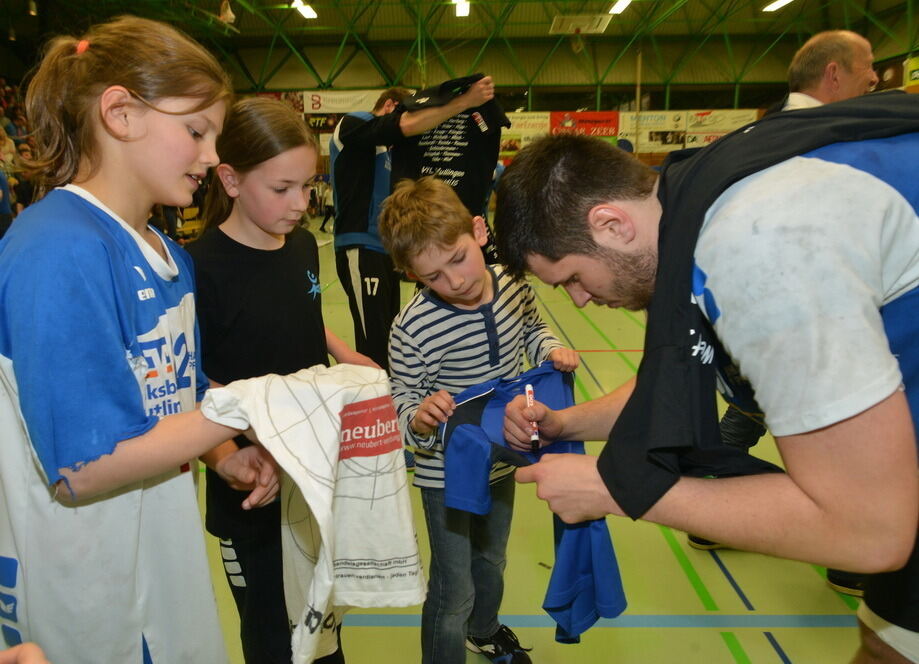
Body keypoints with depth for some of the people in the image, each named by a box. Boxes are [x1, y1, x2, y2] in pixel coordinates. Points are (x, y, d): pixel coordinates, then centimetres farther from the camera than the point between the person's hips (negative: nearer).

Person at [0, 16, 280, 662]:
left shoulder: (169, 256, 3)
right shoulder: (57, 252, -24)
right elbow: (82, 469, -26)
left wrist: (227, 454, -7)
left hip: (168, 548, 8)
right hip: (90, 591, -8)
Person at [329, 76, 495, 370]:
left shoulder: (383, 146, 21)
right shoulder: (352, 124, -4)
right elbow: (407, 124, -21)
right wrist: (465, 101, -22)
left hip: (386, 251, 10)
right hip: (361, 252, -10)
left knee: (388, 340, 13)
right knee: (374, 348, -11)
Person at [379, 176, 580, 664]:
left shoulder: (512, 284, -14)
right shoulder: (412, 329, -29)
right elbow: (402, 400, -16)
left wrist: (551, 349, -12)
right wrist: (419, 419, -38)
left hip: (502, 459, 6)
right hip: (447, 473, -6)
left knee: (491, 561, 30)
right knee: (454, 591, 9)